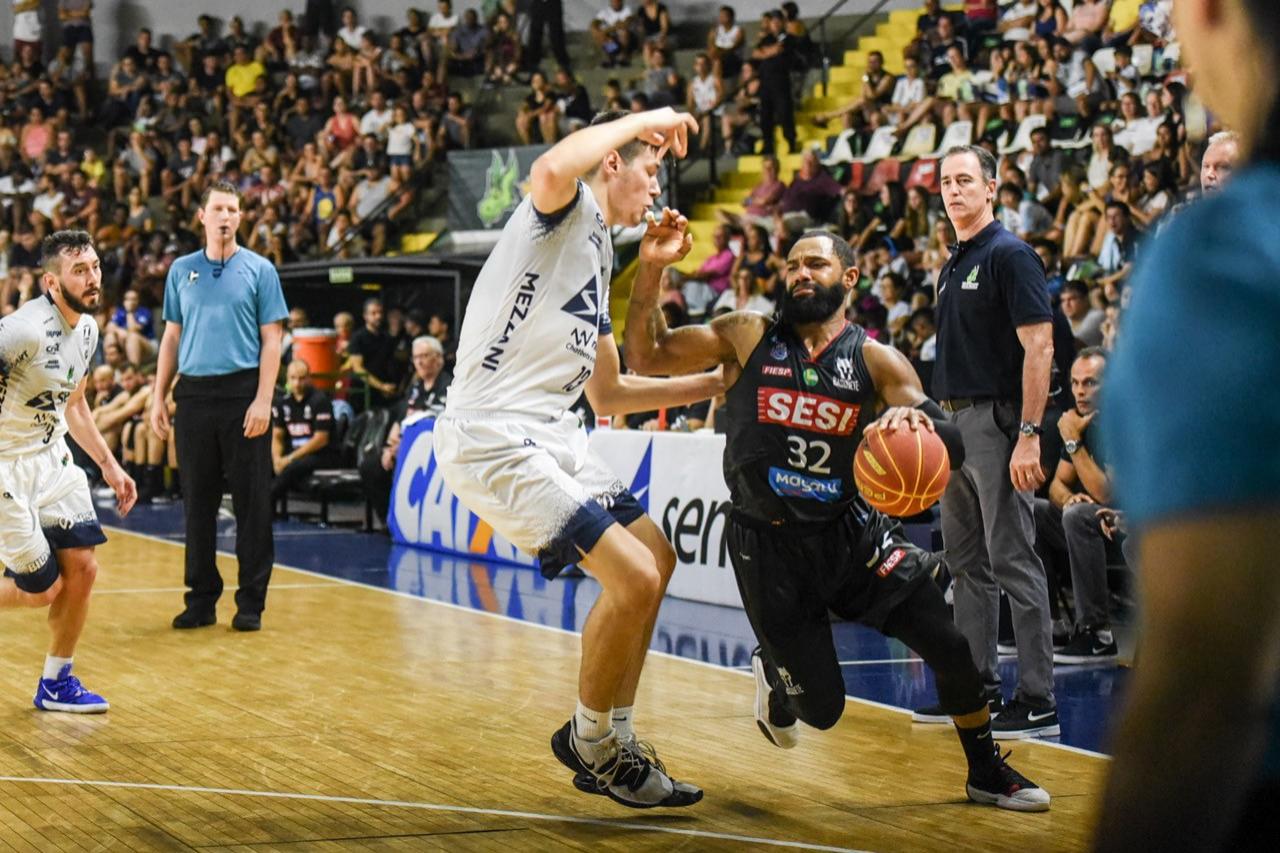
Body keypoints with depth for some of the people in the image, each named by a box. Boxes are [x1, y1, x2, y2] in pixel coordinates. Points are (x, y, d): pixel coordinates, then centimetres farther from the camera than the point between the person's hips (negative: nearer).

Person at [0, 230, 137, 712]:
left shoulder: (87, 328, 3)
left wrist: (108, 465, 16)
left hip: (52, 458, 8)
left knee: (82, 566, 0)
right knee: (43, 586, -4)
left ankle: (56, 683, 15)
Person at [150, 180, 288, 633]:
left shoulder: (259, 270, 2)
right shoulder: (182, 270, 12)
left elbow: (271, 340, -2)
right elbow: (171, 337, 15)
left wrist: (263, 400, -12)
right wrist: (158, 397, 8)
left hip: (243, 394, -3)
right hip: (194, 393, 3)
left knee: (252, 501, -1)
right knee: (197, 501, 6)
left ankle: (251, 601, 5)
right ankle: (201, 598, 14)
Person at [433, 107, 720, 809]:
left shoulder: (598, 257, 23)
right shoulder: (568, 208, -5)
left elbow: (607, 393, 28)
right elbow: (552, 169, -33)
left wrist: (711, 384, 28)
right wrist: (641, 119, -18)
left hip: (548, 435, 11)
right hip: (492, 437, -11)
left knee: (655, 559, 17)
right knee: (633, 577, -16)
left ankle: (611, 746, 24)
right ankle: (590, 743, 5)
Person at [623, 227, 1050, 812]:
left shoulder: (876, 361, -3)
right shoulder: (748, 337, -3)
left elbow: (951, 449, -14)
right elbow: (645, 357, -6)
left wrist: (916, 423, -38)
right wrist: (652, 267, -18)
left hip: (852, 531, 1)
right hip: (768, 544, -1)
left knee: (950, 646, -10)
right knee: (821, 709, -1)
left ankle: (987, 773, 16)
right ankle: (774, 674, 37)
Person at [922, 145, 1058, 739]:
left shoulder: (1010, 255, -9)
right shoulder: (950, 267, 17)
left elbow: (1039, 346, -16)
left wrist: (1029, 435, -22)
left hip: (996, 422, -9)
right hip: (953, 423, 9)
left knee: (1013, 561, -8)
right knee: (967, 562, 13)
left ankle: (1037, 702, -6)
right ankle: (977, 686, 21)